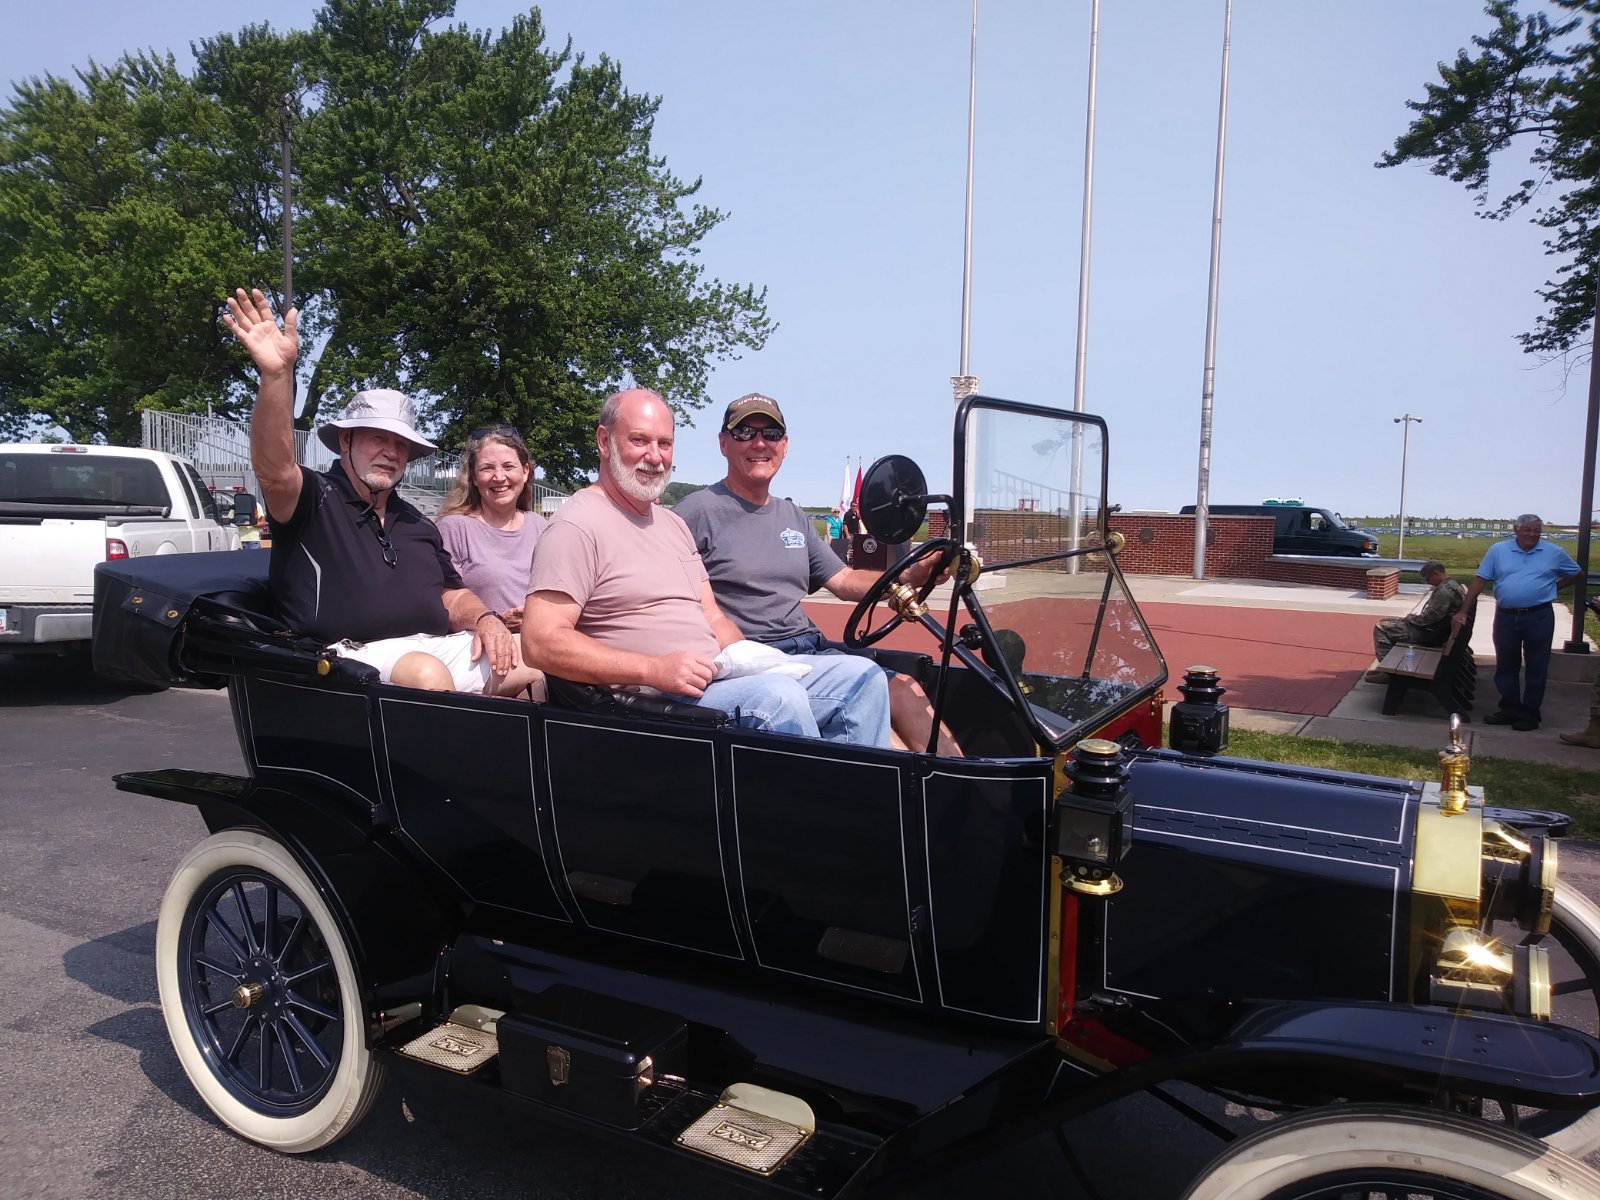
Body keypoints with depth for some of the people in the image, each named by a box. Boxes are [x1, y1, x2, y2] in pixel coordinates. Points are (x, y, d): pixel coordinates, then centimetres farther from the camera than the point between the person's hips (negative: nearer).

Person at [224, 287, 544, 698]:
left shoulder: (417, 524, 24)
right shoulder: (316, 499, 4)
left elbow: (452, 596, 24)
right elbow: (274, 469, -19)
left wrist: (484, 618, -1)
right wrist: (277, 374, -34)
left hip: (440, 648, 7)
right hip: (359, 654, -6)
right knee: (427, 674, -38)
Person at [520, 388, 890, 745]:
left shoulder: (674, 524, 21)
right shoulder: (577, 526, -7)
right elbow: (541, 642, -17)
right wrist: (655, 670, -24)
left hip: (717, 676, 9)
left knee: (862, 676, 0)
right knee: (778, 697, -33)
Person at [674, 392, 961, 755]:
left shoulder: (794, 517, 22)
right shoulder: (699, 511, -3)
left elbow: (843, 581, 19)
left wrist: (912, 576, 1)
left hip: (811, 648, 8)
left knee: (905, 688, -12)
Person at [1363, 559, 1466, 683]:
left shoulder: (1445, 590, -21)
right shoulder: (1451, 585, 12)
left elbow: (1429, 618, -25)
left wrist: (1409, 619, -8)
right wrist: (1413, 618, 8)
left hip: (1429, 634, -11)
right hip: (1433, 628, 11)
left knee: (1380, 628, -10)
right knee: (1386, 622, 19)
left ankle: (1388, 670, -8)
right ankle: (1385, 665, 17)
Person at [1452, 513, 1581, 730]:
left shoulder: (1554, 553, 3)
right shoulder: (1498, 550, 2)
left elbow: (1575, 574, 17)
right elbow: (1479, 581, 0)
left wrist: (1552, 587, 3)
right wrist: (1463, 612, -5)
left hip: (1539, 617, -1)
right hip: (1506, 617, 1)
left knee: (1536, 669, 4)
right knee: (1505, 666, 9)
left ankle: (1530, 713, 12)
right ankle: (1510, 708, 21)